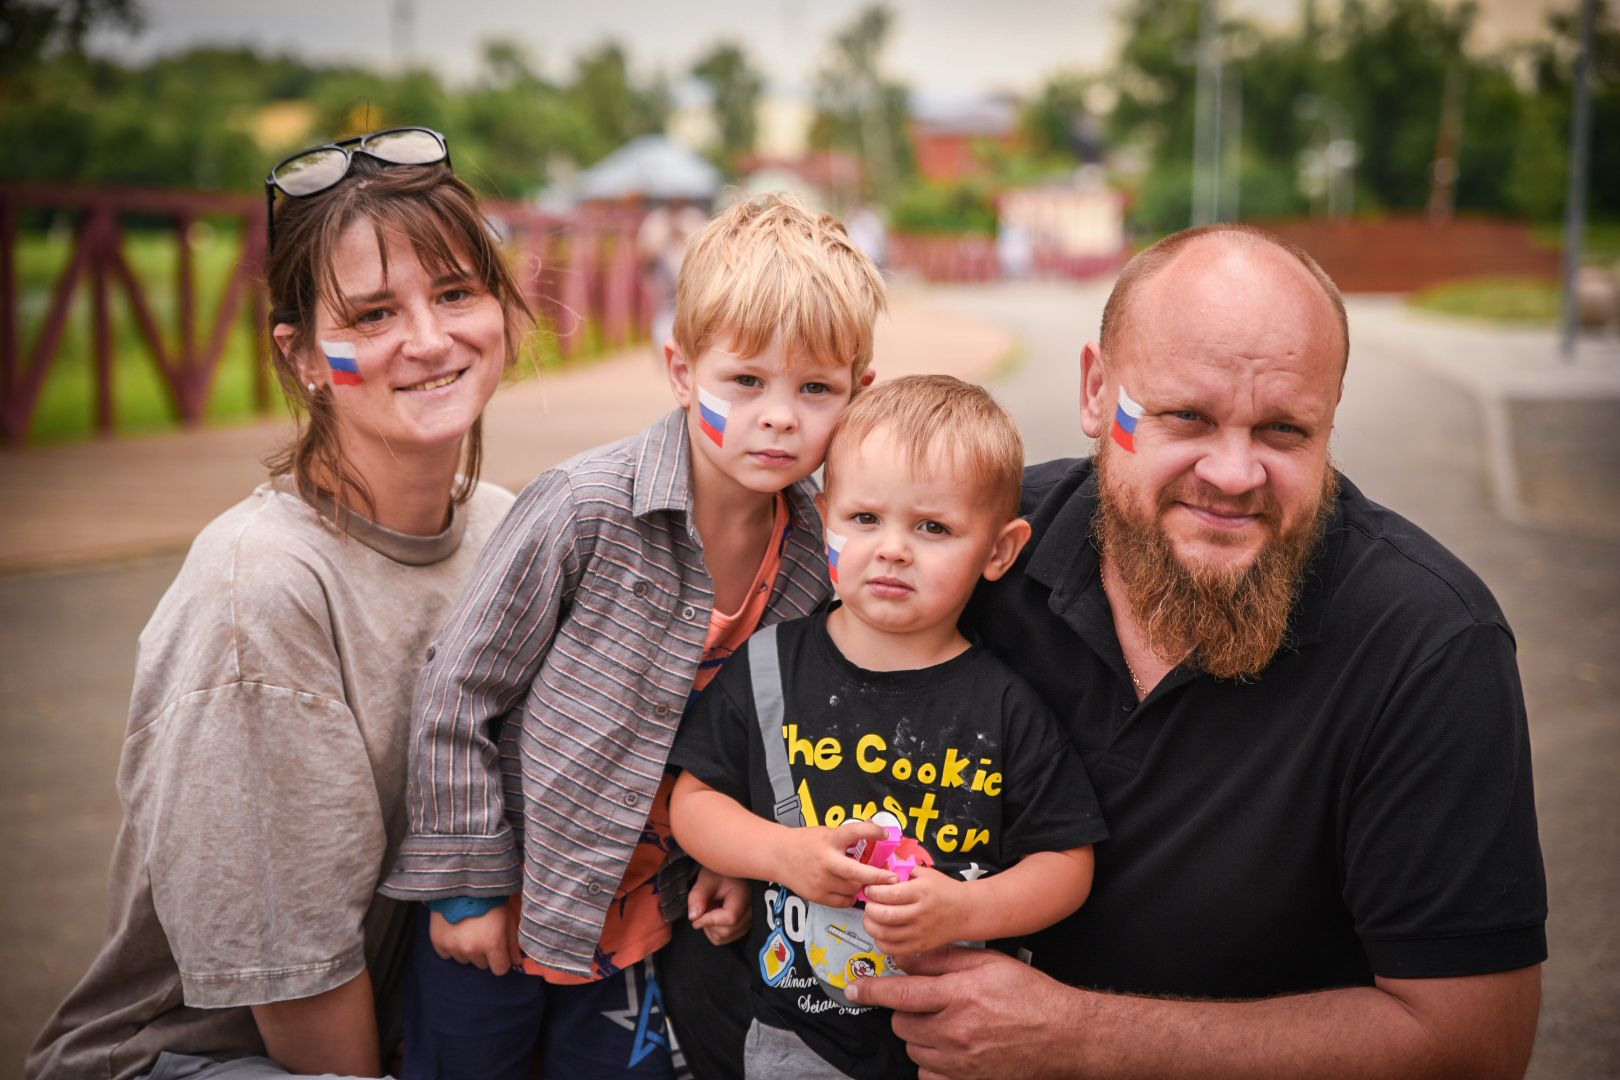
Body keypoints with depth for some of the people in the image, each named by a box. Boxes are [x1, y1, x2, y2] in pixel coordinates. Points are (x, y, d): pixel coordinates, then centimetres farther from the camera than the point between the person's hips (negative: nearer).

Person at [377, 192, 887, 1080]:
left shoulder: (820, 549, -8)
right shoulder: (587, 509, -21)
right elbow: (455, 698, -14)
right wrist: (469, 885, -10)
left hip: (642, 919, 4)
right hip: (497, 912, -3)